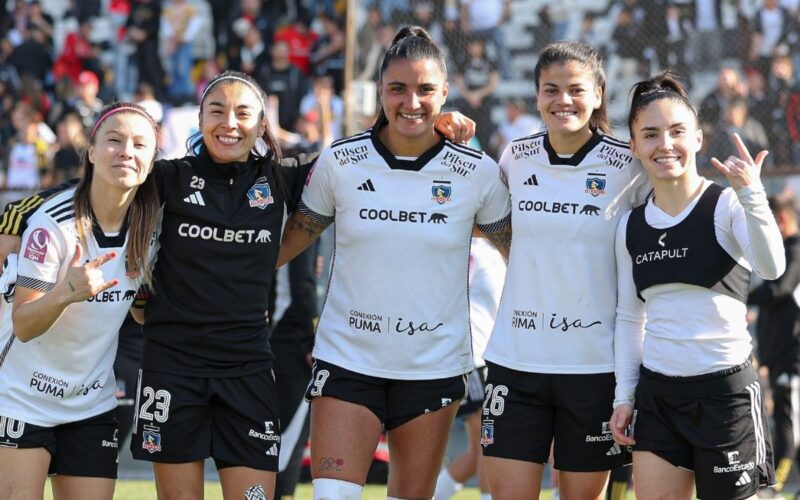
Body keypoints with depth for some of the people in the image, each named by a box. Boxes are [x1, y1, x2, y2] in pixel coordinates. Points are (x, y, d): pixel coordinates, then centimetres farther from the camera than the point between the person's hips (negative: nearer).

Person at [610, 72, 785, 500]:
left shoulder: (726, 207, -8)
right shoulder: (631, 227, 7)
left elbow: (771, 268, -26)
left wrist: (751, 196, -38)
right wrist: (623, 396, 10)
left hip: (724, 388, -5)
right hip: (657, 394, 5)